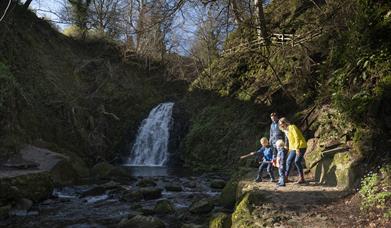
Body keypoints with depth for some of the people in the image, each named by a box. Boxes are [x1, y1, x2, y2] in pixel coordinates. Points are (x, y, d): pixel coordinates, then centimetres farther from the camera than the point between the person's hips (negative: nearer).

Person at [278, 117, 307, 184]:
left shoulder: (292, 127, -14)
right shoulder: (287, 130, 13)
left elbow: (297, 138, -20)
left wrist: (297, 148, -25)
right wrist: (290, 149, 18)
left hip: (301, 147, -9)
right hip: (294, 148, 9)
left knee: (297, 161, -13)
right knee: (289, 160, 4)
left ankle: (301, 178, -3)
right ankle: (286, 177, 8)